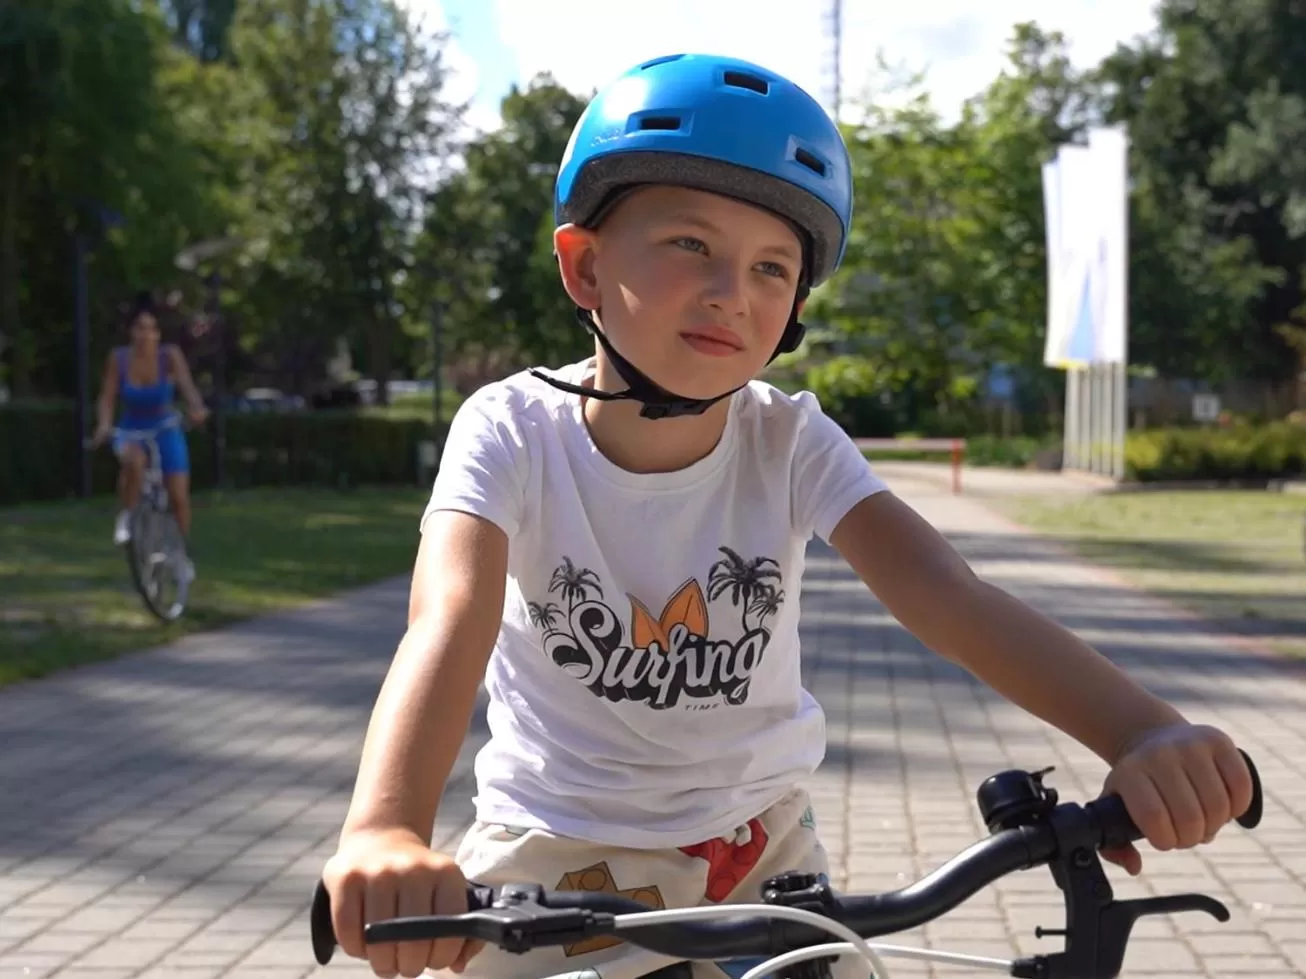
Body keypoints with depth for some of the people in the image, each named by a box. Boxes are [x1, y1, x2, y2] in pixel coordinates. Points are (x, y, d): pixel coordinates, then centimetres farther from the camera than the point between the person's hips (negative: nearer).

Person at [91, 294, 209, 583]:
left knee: (178, 496, -5)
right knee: (134, 461, -37)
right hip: (131, 431, 0)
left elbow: (188, 387, -32)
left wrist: (196, 408, -53)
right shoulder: (118, 358, -15)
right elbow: (107, 398, -15)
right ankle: (125, 517, -13)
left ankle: (184, 554, 21)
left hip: (166, 430, 1)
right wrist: (104, 425, -34)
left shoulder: (170, 355, -18)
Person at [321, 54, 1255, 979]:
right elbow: (450, 620, -36)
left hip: (763, 851, 2)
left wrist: (1143, 730, -46)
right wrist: (385, 835, -57)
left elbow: (949, 593, -28)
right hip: (559, 860, -2)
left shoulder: (791, 442, -13)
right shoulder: (514, 431, -18)